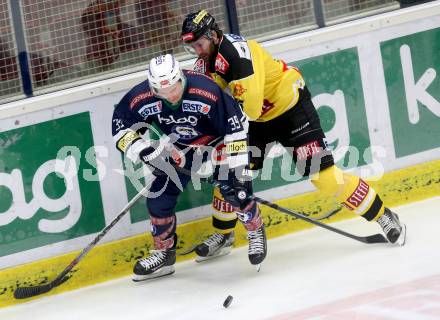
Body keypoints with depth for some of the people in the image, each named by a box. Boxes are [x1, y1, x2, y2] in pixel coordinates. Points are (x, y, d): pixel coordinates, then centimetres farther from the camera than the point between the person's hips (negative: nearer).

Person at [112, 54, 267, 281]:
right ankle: (164, 254, 21)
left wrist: (237, 171, -30)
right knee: (159, 199, 0)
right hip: (181, 148, 4)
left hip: (218, 139, -4)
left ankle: (256, 232, 13)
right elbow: (121, 125, -10)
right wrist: (144, 151, -24)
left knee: (236, 191, -17)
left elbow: (236, 127, -30)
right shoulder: (141, 98, -28)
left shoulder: (208, 92, -38)